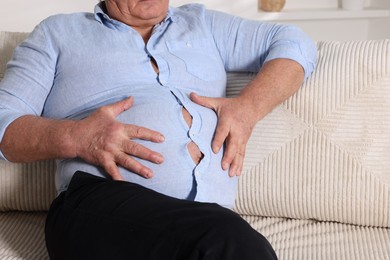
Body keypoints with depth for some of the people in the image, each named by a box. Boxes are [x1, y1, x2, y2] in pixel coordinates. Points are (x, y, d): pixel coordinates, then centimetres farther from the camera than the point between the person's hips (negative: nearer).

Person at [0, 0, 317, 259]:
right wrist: (74, 137, -10)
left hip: (210, 218, 3)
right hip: (102, 201, -2)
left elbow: (295, 43, 26)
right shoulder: (59, 32, 22)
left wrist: (247, 107, 6)